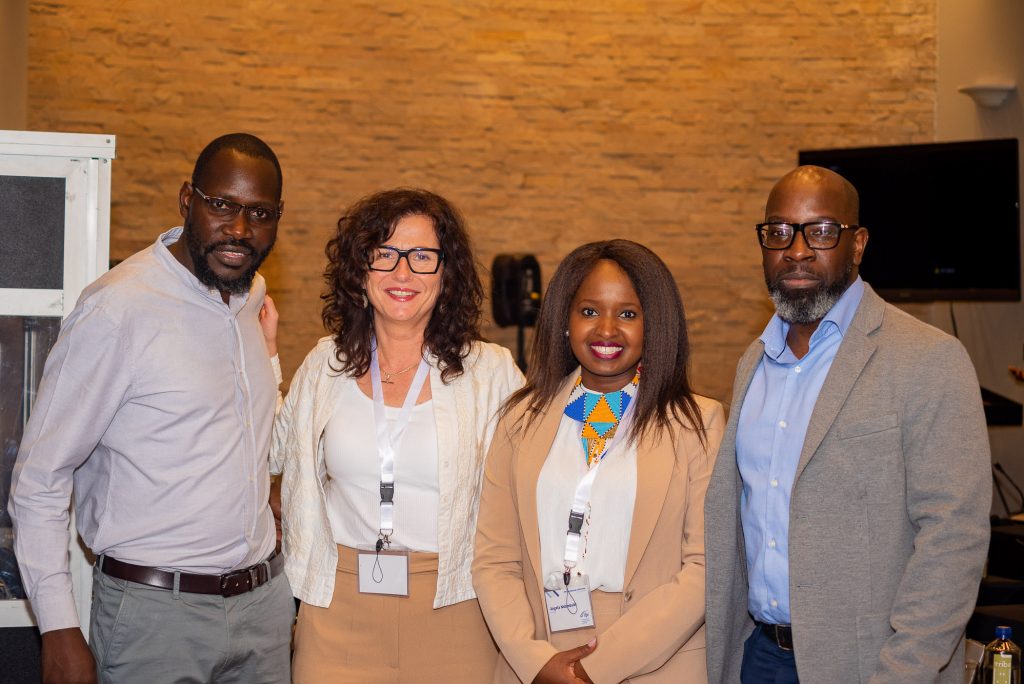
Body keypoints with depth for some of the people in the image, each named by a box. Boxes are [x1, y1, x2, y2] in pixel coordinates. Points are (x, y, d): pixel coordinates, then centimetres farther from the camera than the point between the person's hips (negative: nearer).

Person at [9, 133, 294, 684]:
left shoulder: (253, 296, 7)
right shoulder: (118, 308, -14)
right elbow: (39, 478, -12)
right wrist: (58, 632, -14)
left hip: (262, 598, 6)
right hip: (155, 610, -6)